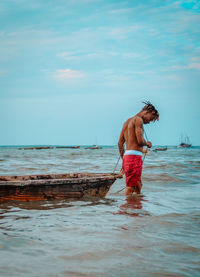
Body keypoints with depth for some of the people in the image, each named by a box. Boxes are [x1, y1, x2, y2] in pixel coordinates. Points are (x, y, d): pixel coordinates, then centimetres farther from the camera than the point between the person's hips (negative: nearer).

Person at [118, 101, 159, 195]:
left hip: (127, 156, 10)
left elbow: (120, 143, 21)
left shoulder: (127, 121, 21)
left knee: (138, 186, 12)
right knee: (130, 188, -10)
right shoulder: (138, 120, -7)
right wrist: (148, 144, 4)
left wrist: (123, 161, 24)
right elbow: (140, 141, -18)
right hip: (135, 156, -10)